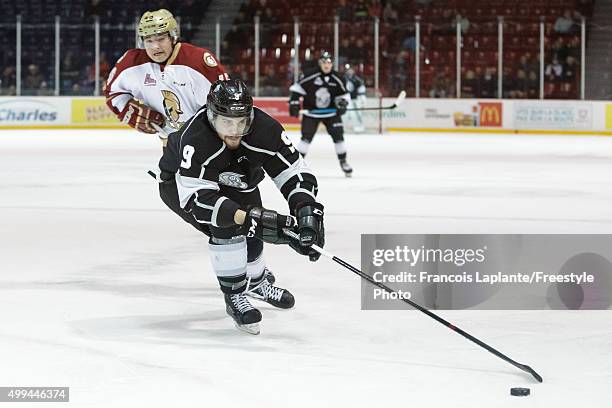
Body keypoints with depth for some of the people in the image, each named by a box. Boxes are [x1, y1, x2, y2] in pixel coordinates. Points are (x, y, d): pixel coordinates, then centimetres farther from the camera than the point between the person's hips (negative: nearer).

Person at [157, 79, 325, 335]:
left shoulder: (266, 130, -30)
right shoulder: (194, 139, -42)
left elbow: (296, 174, -27)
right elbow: (196, 198, -45)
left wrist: (308, 213, -44)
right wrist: (247, 218, -51)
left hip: (234, 183, 5)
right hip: (178, 184, -5)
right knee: (226, 226, -27)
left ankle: (256, 282, 35)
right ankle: (234, 297, -12)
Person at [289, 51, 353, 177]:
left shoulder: (336, 79, -5)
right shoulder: (311, 76, -15)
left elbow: (343, 94, 7)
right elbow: (297, 87, -9)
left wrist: (342, 103, -12)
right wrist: (294, 102, -15)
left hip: (331, 112, 2)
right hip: (311, 112, -2)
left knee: (338, 135, -6)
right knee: (306, 137, -9)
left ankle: (343, 162, 7)